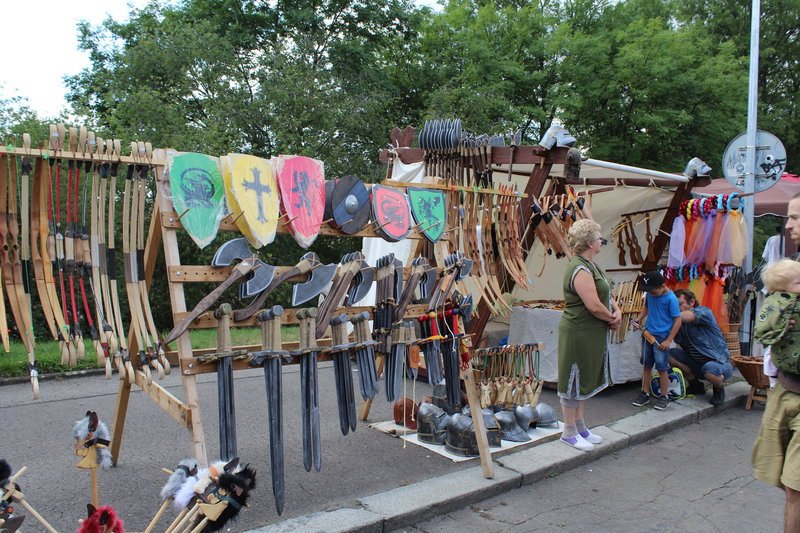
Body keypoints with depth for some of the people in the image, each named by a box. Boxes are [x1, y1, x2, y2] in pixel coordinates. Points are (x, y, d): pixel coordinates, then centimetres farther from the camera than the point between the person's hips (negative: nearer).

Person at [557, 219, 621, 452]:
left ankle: (580, 426, 34)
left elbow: (605, 294, 16)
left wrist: (616, 311, -2)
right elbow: (594, 306, -27)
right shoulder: (580, 270, -22)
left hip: (592, 334, 11)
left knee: (586, 379, 20)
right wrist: (612, 318, -9)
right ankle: (569, 432, 15)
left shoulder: (590, 266, 11)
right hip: (578, 334, -11)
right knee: (574, 380, 2)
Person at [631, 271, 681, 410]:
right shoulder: (650, 294, 2)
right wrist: (639, 319, 2)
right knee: (646, 365, 12)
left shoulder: (671, 299, -16)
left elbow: (678, 321, -14)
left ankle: (664, 396, 16)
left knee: (662, 368, 1)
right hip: (647, 334, 6)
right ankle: (645, 393, 23)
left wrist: (668, 341, -16)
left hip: (662, 338, -6)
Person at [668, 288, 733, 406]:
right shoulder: (681, 323, 5)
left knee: (709, 368, -39)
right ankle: (695, 385, 8)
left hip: (719, 363, -6)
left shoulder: (704, 311, -12)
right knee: (670, 354, -10)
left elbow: (687, 317, -35)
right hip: (696, 362, 6)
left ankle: (719, 388, -1)